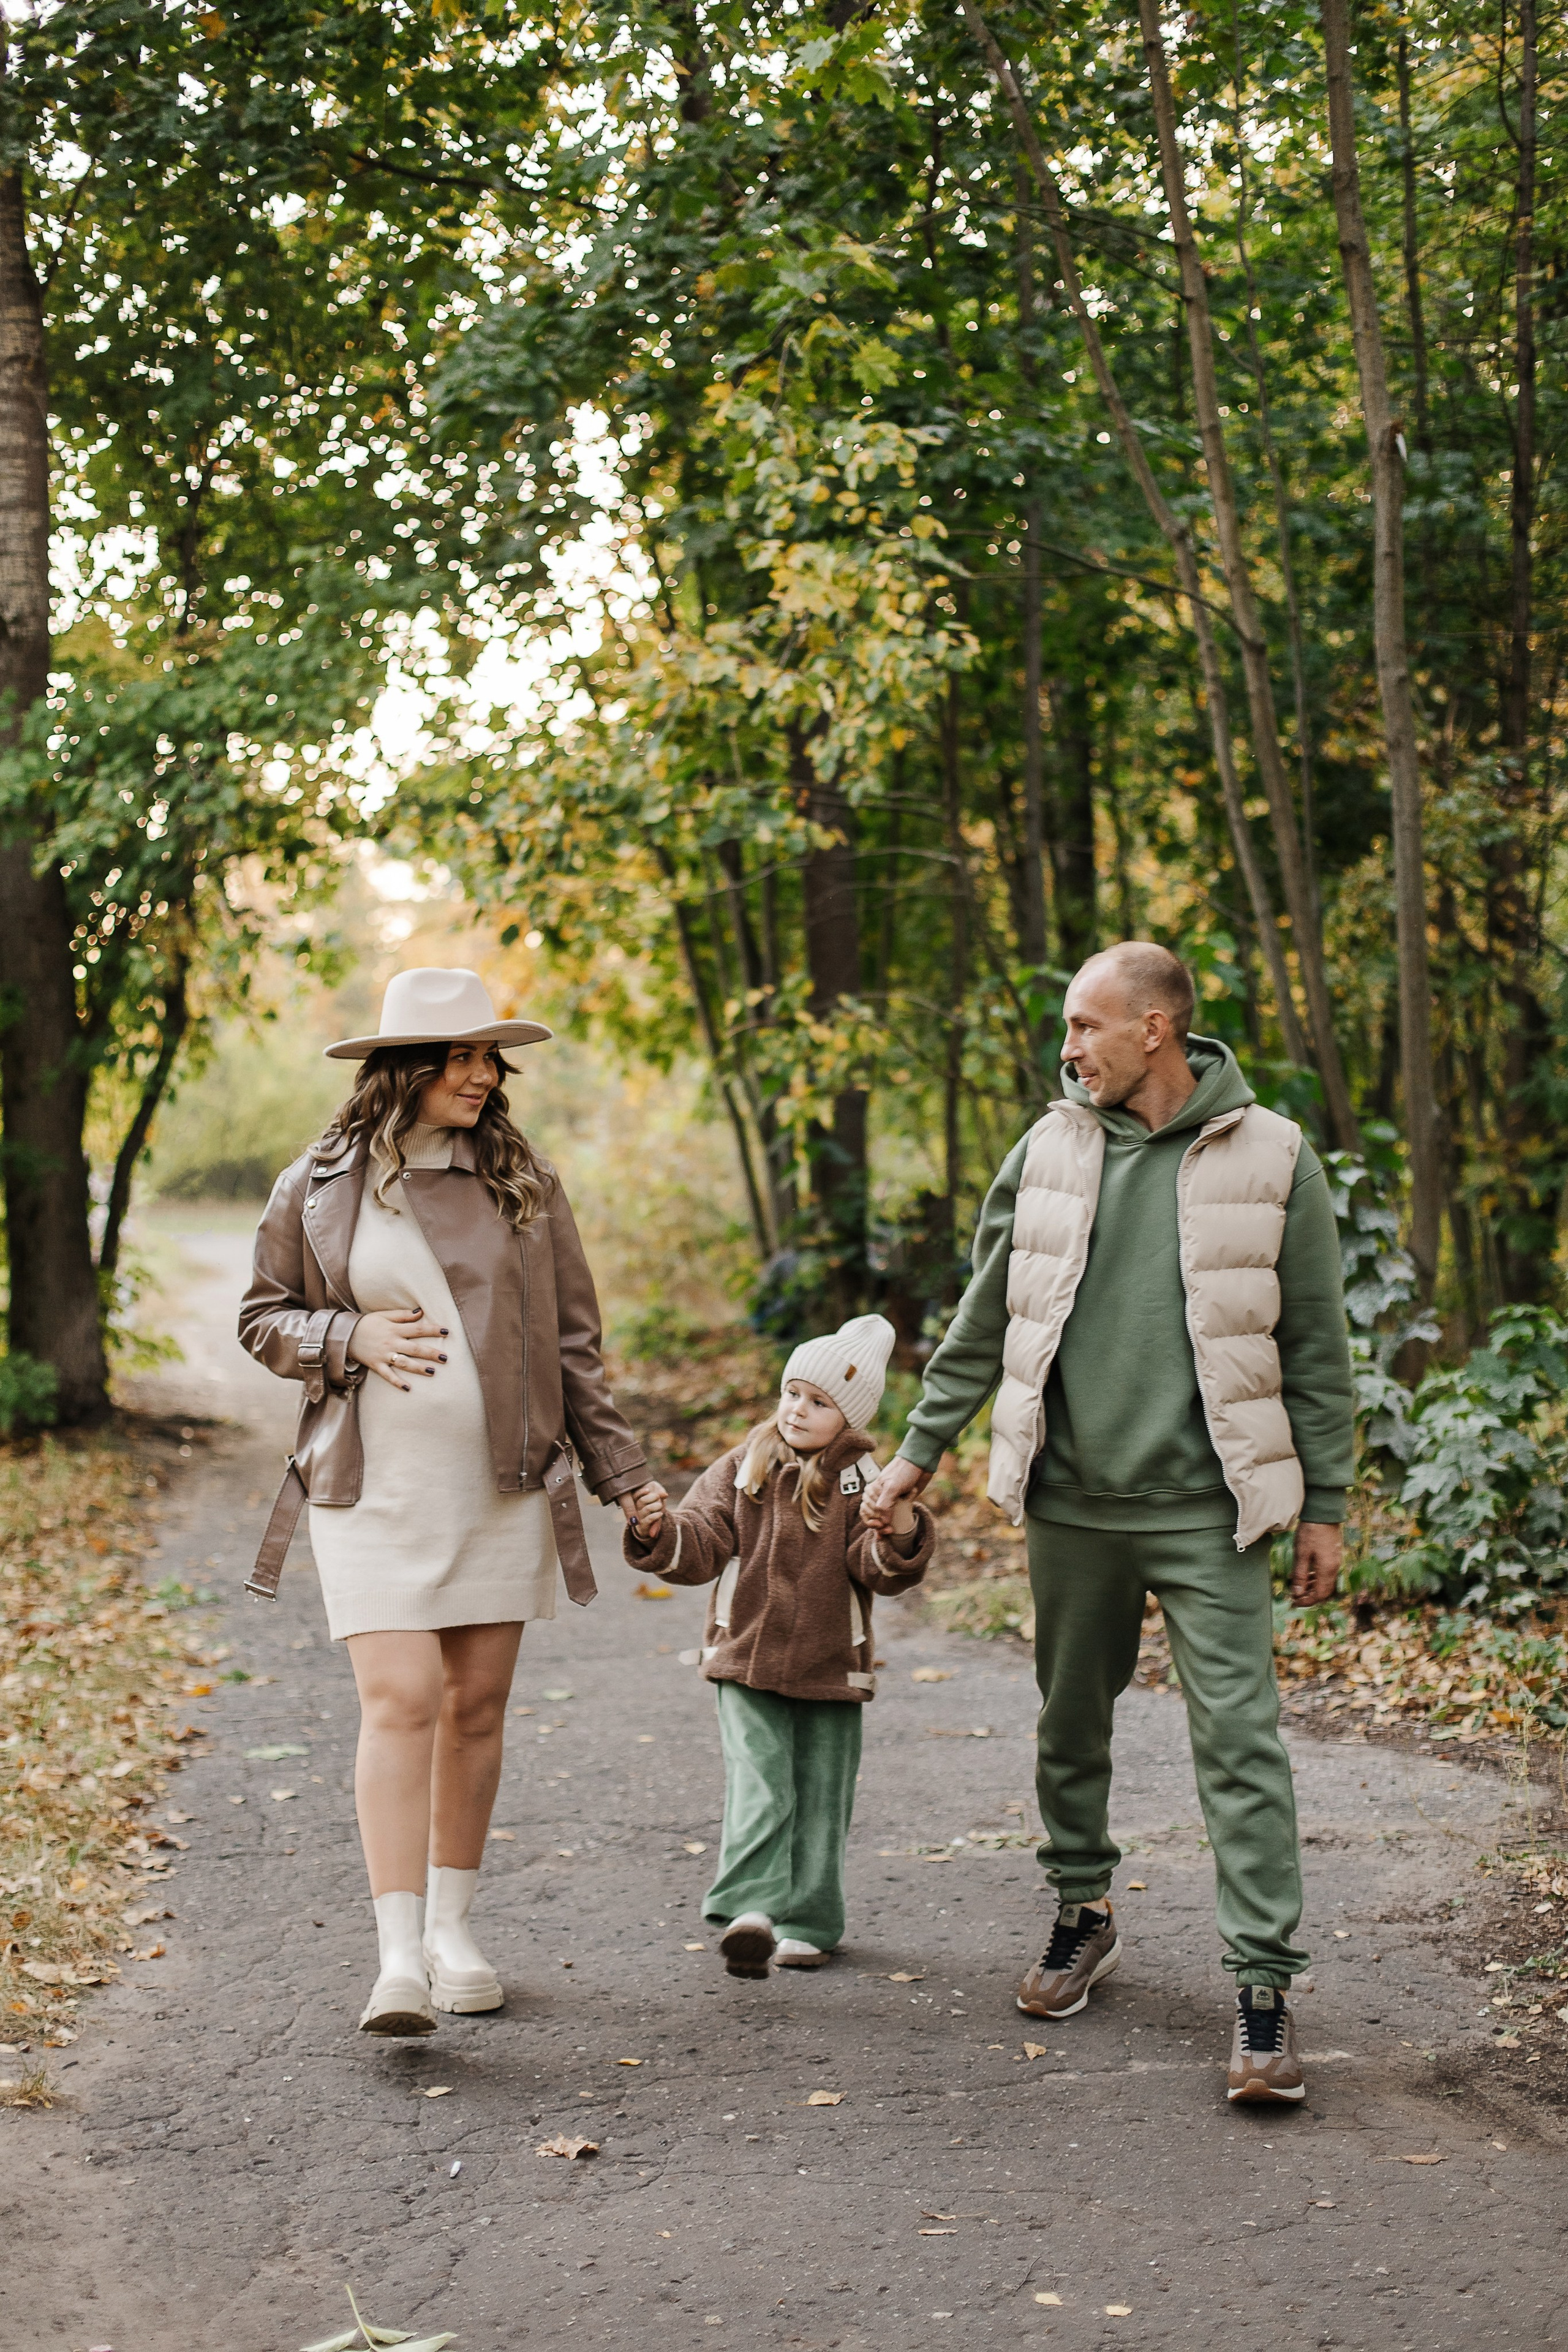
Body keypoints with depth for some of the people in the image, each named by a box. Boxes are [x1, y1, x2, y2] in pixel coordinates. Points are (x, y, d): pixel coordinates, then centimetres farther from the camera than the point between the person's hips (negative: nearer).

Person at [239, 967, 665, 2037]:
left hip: (503, 1487, 2)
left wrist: (622, 1472, 8)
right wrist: (355, 1337, -10)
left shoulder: (525, 1185, 6)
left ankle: (453, 1928, 22)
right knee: (399, 1703, -11)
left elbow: (573, 1343, 10)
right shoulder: (317, 1189, 2)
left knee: (478, 1706, 7)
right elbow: (265, 1320, 10)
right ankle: (400, 1959, -12)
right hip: (374, 1488, -2)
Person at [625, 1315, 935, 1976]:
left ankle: (807, 1922, 20)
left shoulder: (862, 1485, -2)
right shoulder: (742, 1470, 2)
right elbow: (699, 1548, -3)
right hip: (747, 1665, 0)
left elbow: (884, 1571, -12)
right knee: (759, 1791, -13)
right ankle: (749, 1911, -20)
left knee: (819, 1803, 8)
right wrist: (659, 1532, -23)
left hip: (830, 1671, 1)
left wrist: (900, 1529, -31)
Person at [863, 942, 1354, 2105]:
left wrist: (1325, 1504, 0)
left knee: (1240, 1738, -7)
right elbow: (983, 1324, 14)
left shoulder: (1270, 1158, -3)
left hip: (1207, 1511, -3)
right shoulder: (1049, 1152, 5)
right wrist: (919, 1451, 14)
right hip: (1070, 1505, 4)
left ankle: (1265, 1982, -2)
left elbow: (1316, 1348, 2)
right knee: (1071, 1725, 14)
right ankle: (1084, 1914, 34)